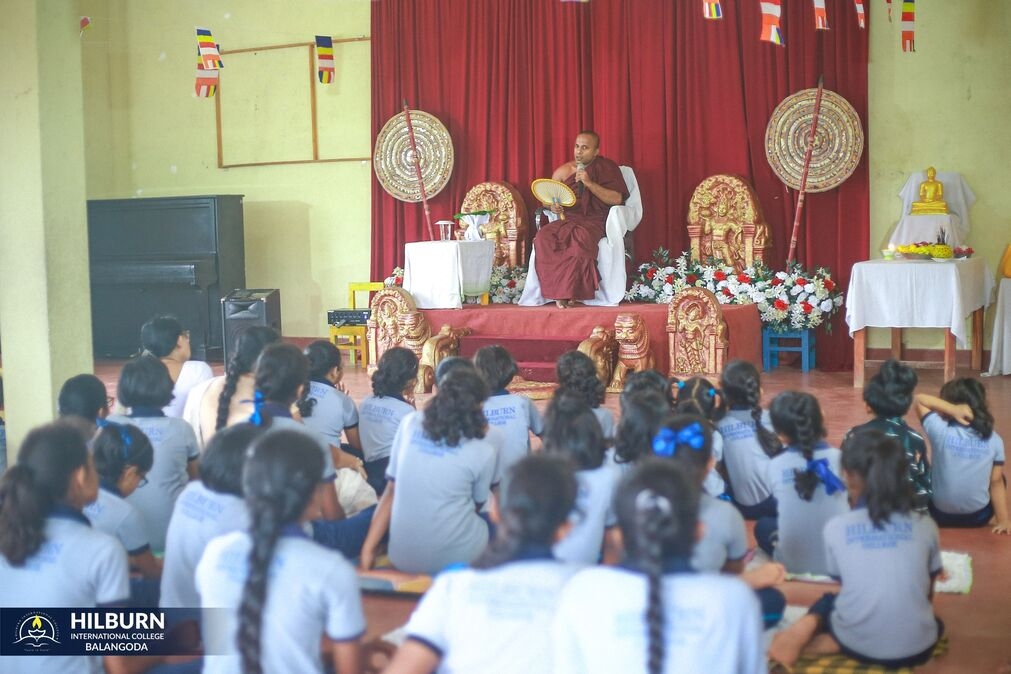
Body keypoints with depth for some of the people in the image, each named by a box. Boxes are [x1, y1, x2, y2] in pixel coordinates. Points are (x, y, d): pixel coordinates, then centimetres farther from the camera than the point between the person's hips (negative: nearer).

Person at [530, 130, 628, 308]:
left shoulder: (606, 168, 4)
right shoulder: (563, 171, 13)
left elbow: (617, 199, -8)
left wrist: (589, 183, -15)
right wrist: (552, 206, -3)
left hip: (594, 222, -3)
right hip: (567, 220, 3)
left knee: (581, 239, -38)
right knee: (544, 237, -29)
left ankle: (568, 292, -25)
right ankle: (559, 291, -26)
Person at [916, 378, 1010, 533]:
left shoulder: (941, 431, -15)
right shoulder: (994, 440, -8)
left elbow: (919, 399, -4)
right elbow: (996, 481, -6)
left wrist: (951, 409, -17)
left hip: (940, 514, 0)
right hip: (979, 517, 1)